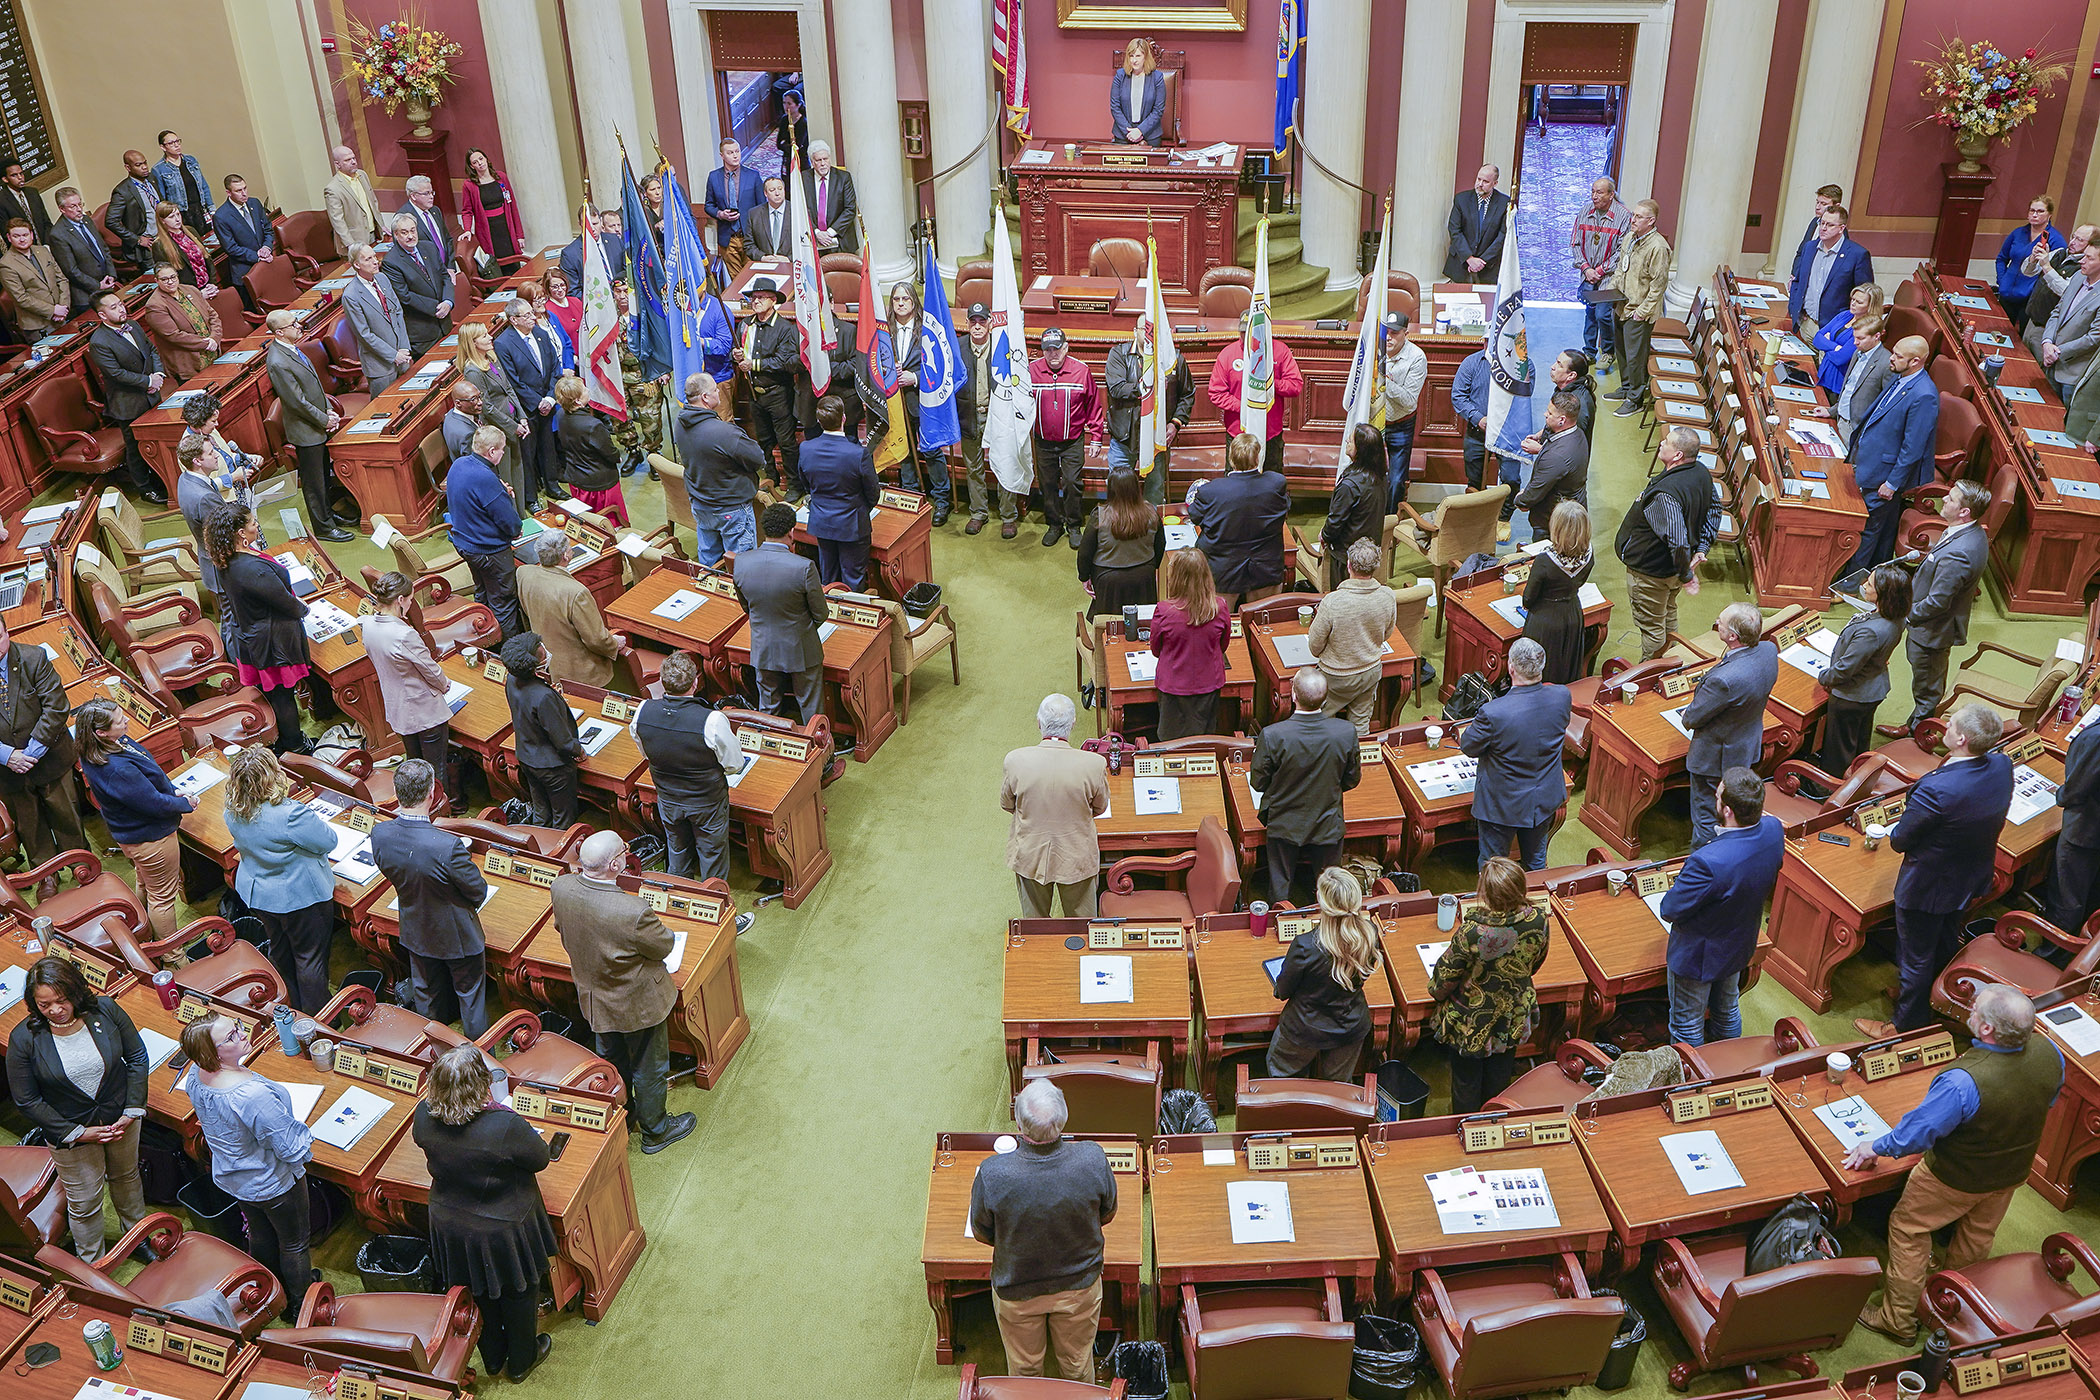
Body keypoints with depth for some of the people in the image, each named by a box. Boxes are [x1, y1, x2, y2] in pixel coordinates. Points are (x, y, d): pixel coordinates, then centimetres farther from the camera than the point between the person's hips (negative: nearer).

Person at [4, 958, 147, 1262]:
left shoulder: (105, 1010, -19)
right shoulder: (23, 1039, -23)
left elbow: (137, 1057, -6)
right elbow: (26, 1101, -14)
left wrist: (133, 1111, -12)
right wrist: (76, 1133, -17)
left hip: (121, 1119, 2)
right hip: (69, 1130, -2)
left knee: (126, 1176, 27)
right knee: (84, 1202, 15)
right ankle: (91, 1265, 40)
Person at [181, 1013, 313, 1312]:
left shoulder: (196, 1076, -18)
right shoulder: (252, 1094, -43)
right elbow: (291, 1148, -33)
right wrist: (304, 1137, -12)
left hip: (231, 1178, 7)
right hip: (273, 1184, -7)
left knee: (260, 1235, 32)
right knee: (295, 1243, 20)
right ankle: (300, 1303, 43)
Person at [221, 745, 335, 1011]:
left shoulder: (233, 812, -12)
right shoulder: (291, 814, -35)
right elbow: (329, 842, -22)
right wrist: (319, 820, -2)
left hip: (257, 895, 7)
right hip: (301, 897, -7)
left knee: (279, 951, 26)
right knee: (310, 957, 12)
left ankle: (292, 1008, 45)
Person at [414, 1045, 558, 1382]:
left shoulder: (424, 1116, -23)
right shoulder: (506, 1127, -38)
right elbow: (541, 1158, -19)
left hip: (450, 1224, 4)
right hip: (503, 1229, -4)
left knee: (481, 1293, 29)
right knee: (518, 1291, 24)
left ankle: (492, 1359, 52)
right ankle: (521, 1360, 47)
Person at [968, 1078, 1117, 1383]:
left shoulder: (992, 1174, -35)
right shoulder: (1093, 1160, -31)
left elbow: (982, 1233, -14)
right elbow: (1107, 1214, -9)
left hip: (1017, 1293, -1)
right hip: (1079, 1287, 1)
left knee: (1024, 1369, 28)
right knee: (1078, 1365, 29)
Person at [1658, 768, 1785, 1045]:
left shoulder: (1709, 862, -44)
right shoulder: (1773, 830, -20)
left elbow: (1669, 911, -28)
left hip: (1697, 956, -7)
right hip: (1740, 945, 7)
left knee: (1687, 1027, 19)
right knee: (1728, 1009, 33)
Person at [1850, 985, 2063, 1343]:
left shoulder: (1963, 1082, -43)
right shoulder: (2049, 1054, -23)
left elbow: (1917, 1131, -29)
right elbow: (2049, 1100, 1)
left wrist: (1876, 1147, -10)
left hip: (1956, 1177, -6)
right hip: (2013, 1171, 6)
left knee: (1908, 1229, 16)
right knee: (1978, 1235, 28)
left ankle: (1899, 1319, 29)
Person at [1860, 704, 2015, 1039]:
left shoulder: (1936, 790, -39)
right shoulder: (2002, 766, -17)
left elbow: (1900, 840, -24)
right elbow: (1996, 819, 1)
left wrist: (1893, 833, -2)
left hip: (1927, 887, -7)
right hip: (1972, 881, 7)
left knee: (1916, 958, 15)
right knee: (1946, 944, 31)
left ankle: (1907, 1027, 34)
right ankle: (1936, 1003, 55)